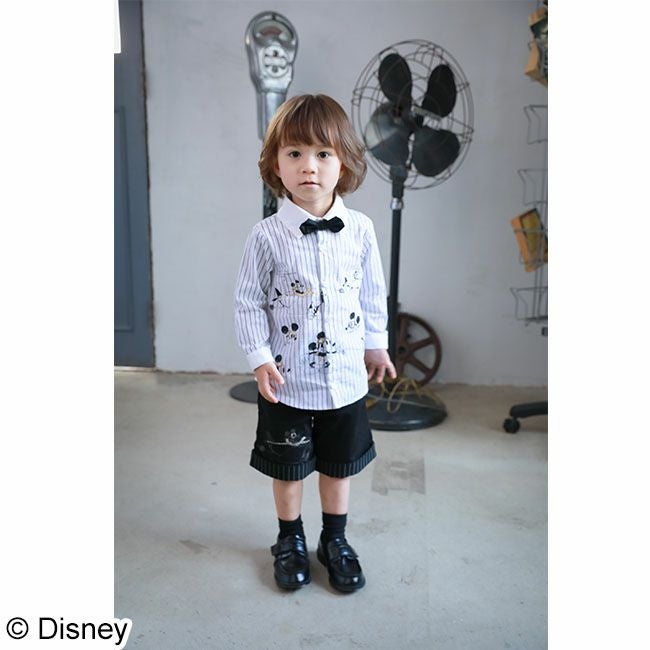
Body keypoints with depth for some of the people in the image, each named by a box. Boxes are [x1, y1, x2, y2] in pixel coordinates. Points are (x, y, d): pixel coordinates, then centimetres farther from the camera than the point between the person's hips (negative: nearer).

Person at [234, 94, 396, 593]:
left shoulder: (360, 229, -5)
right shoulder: (267, 236, -12)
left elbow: (373, 294, 7)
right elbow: (249, 302, -5)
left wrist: (376, 344, 12)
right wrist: (260, 358, -10)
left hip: (346, 377, 2)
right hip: (287, 381, -2)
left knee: (339, 465, 18)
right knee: (288, 468, 16)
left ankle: (336, 540, 40)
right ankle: (291, 541, 39)